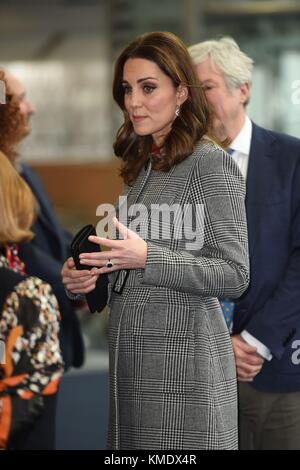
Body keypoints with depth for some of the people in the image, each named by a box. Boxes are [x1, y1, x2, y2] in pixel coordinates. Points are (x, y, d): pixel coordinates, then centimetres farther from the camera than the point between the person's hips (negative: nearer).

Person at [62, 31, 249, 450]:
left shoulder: (211, 163, -8)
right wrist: (83, 277, 3)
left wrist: (147, 257, -22)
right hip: (128, 352, 7)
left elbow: (234, 275, -13)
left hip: (182, 353, -7)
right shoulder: (138, 167, 15)